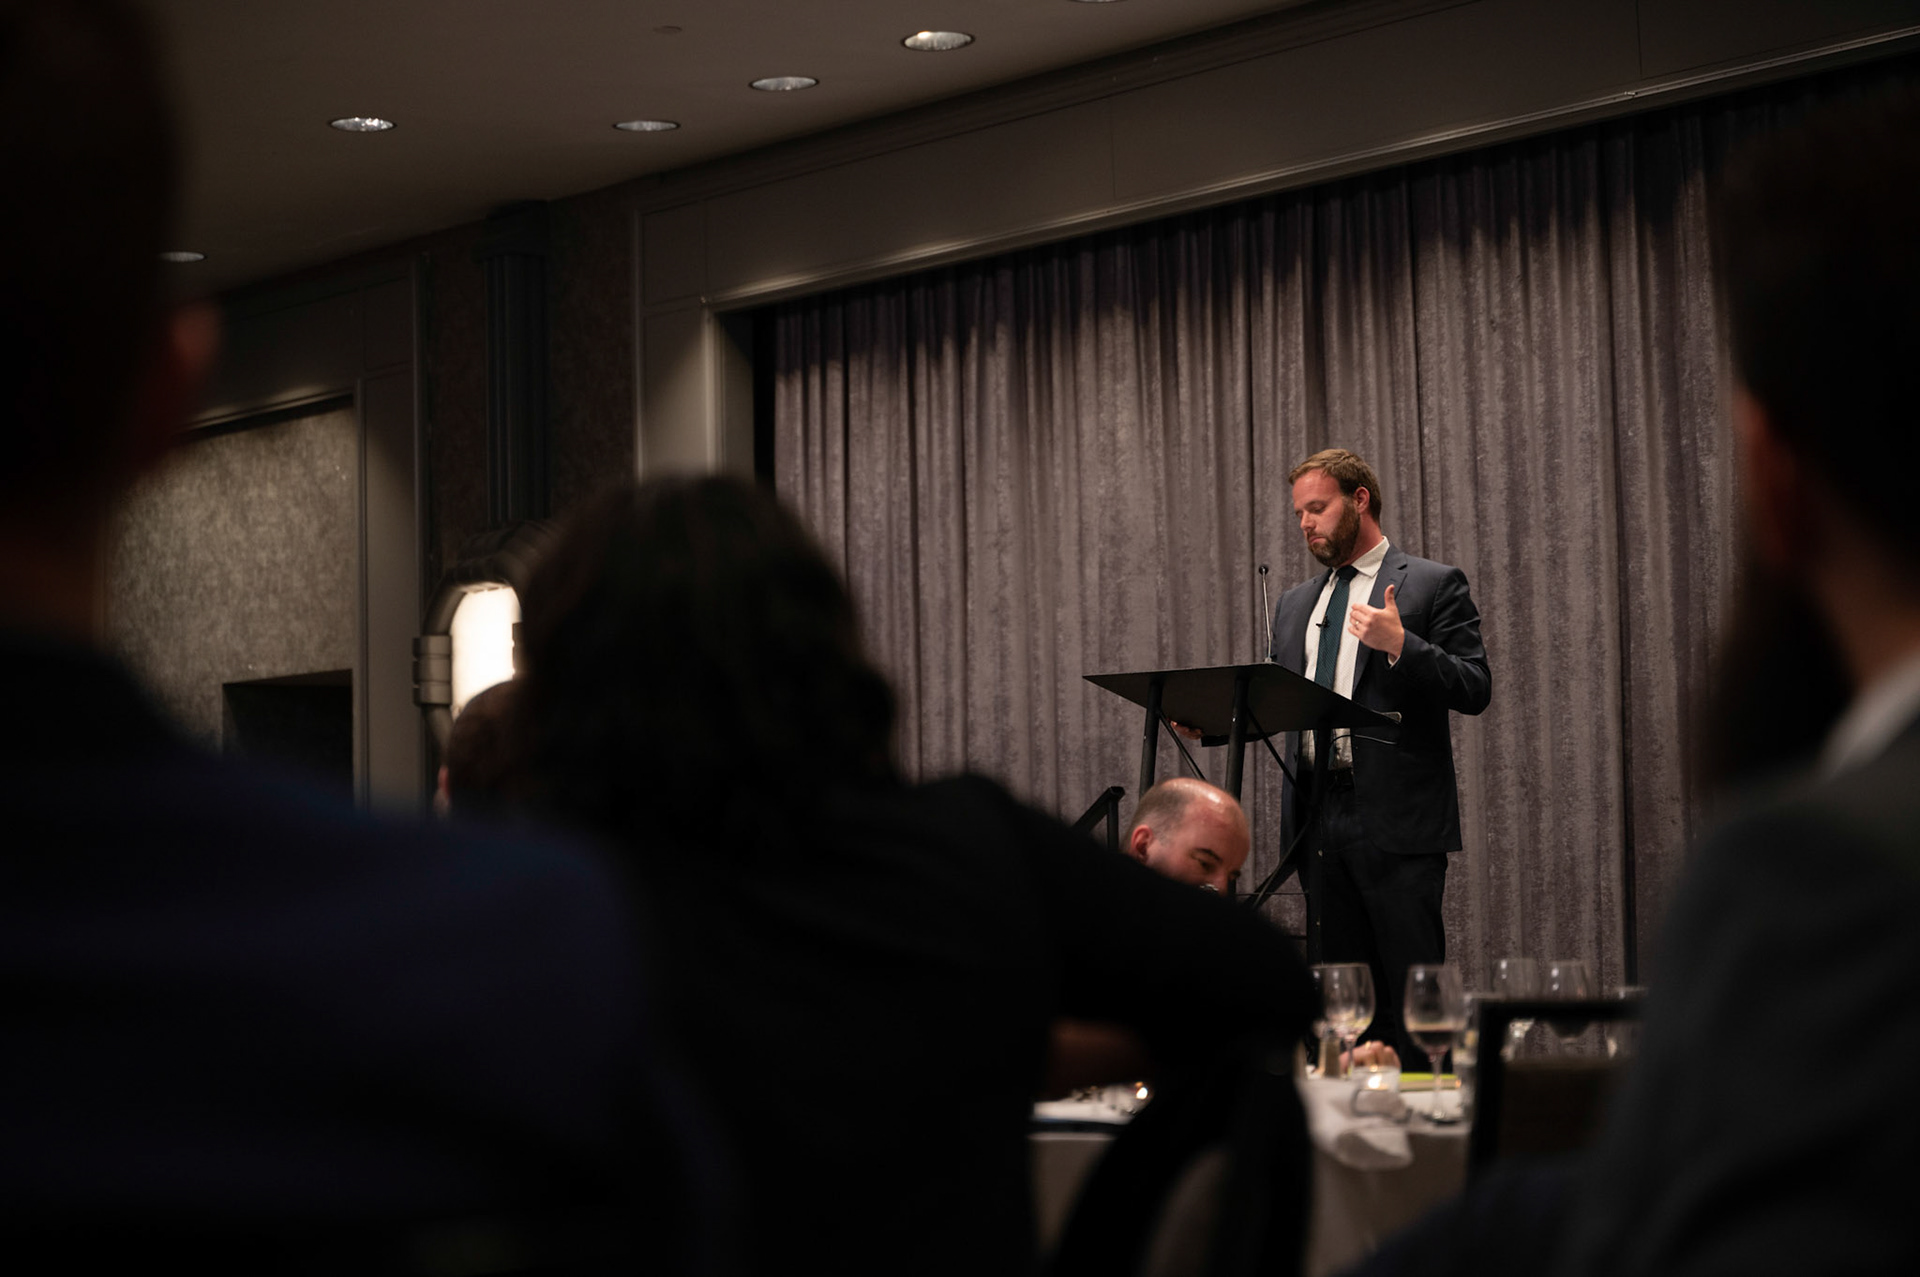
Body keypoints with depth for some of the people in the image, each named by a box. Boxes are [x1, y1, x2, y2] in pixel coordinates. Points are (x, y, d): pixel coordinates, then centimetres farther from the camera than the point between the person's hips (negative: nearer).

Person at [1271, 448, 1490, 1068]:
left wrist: (1399, 645, -20)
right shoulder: (1297, 603, 20)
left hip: (1396, 816, -6)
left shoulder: (1434, 585, 1)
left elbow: (1474, 690, -7)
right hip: (1319, 818, 6)